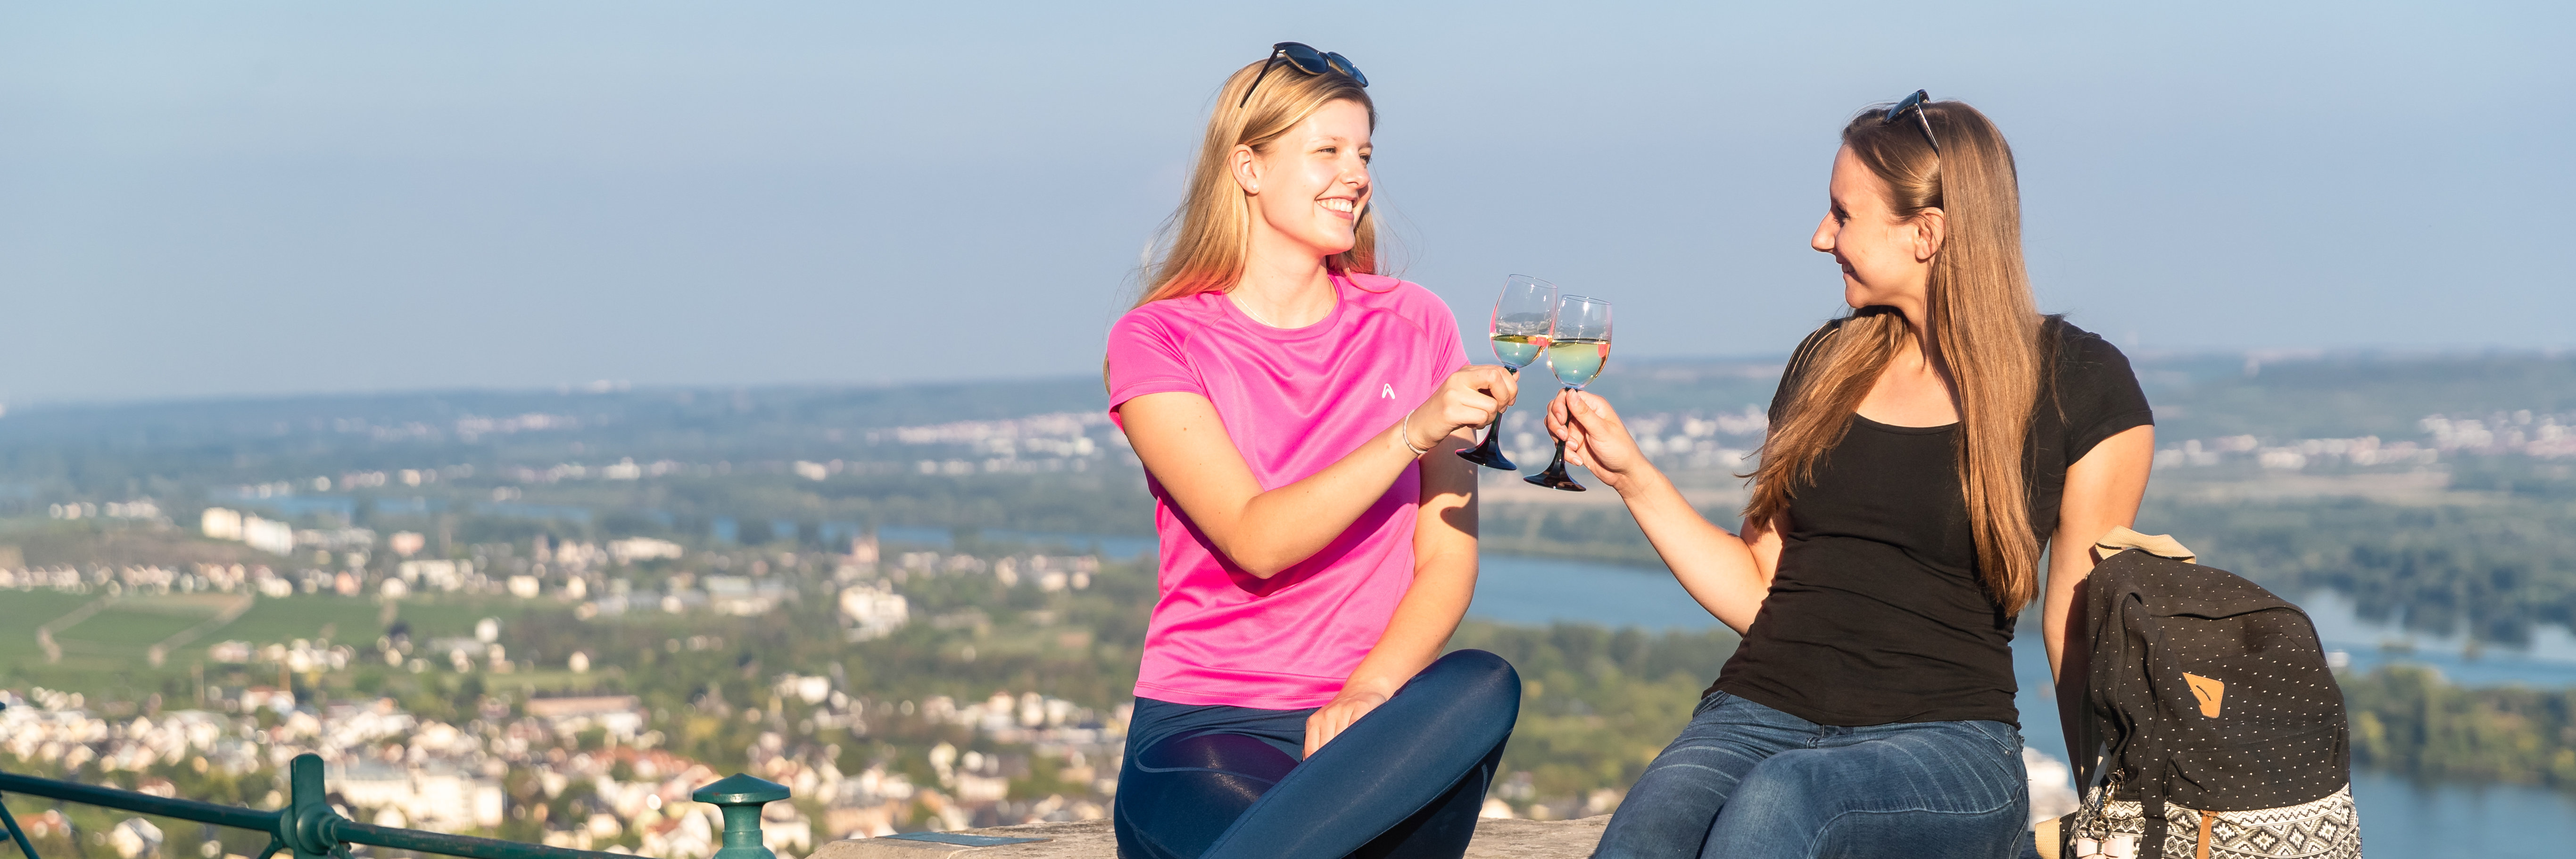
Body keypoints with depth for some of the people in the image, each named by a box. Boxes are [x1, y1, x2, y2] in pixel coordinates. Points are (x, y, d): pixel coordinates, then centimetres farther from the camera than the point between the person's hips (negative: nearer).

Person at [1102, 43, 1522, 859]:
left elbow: (1448, 559, 3)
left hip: (1377, 715, 4)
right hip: (1204, 727, -4)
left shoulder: (1414, 325, 11)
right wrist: (1410, 434, -24)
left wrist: (1370, 691, -15)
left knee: (1483, 684, -33)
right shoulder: (1157, 341, 1)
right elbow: (1257, 542, -12)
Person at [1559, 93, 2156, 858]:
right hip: (1762, 710, 4)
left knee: (1782, 796, -40)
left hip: (1942, 739, -3)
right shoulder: (1826, 364, 18)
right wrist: (1632, 475, 12)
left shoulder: (2077, 386, 3)